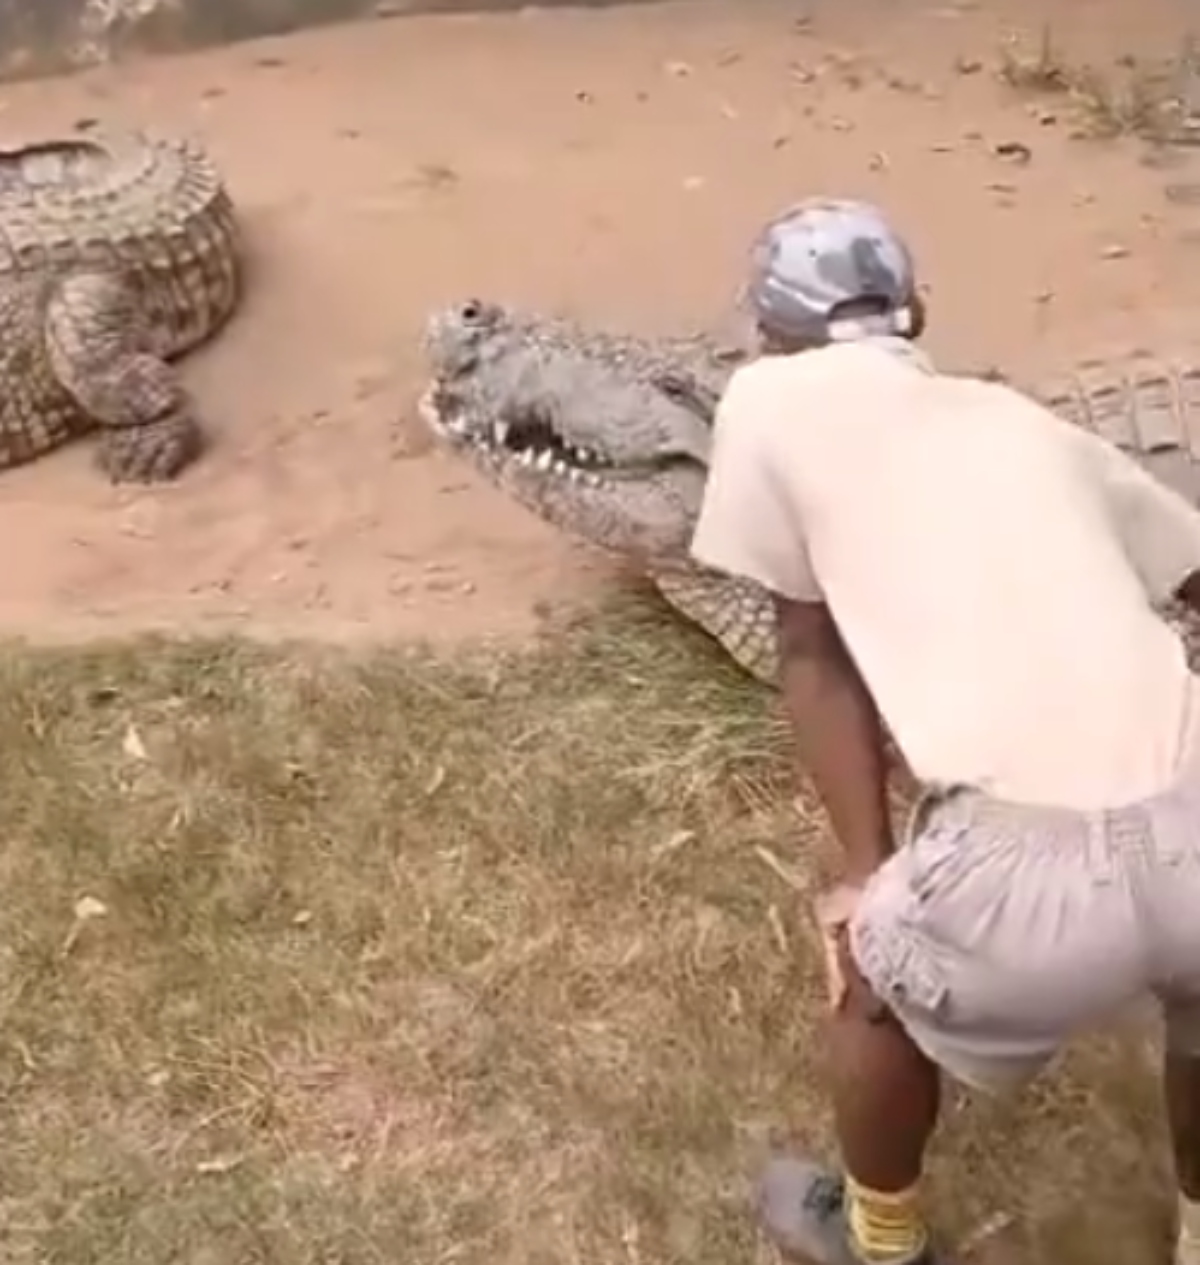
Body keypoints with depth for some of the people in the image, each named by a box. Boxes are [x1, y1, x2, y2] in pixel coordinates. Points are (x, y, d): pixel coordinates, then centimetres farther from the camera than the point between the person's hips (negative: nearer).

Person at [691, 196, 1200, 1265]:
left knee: (876, 973, 30)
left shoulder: (769, 399, 12)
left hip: (1027, 867, -4)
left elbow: (815, 654, 11)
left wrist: (867, 877, 14)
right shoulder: (1021, 421, 23)